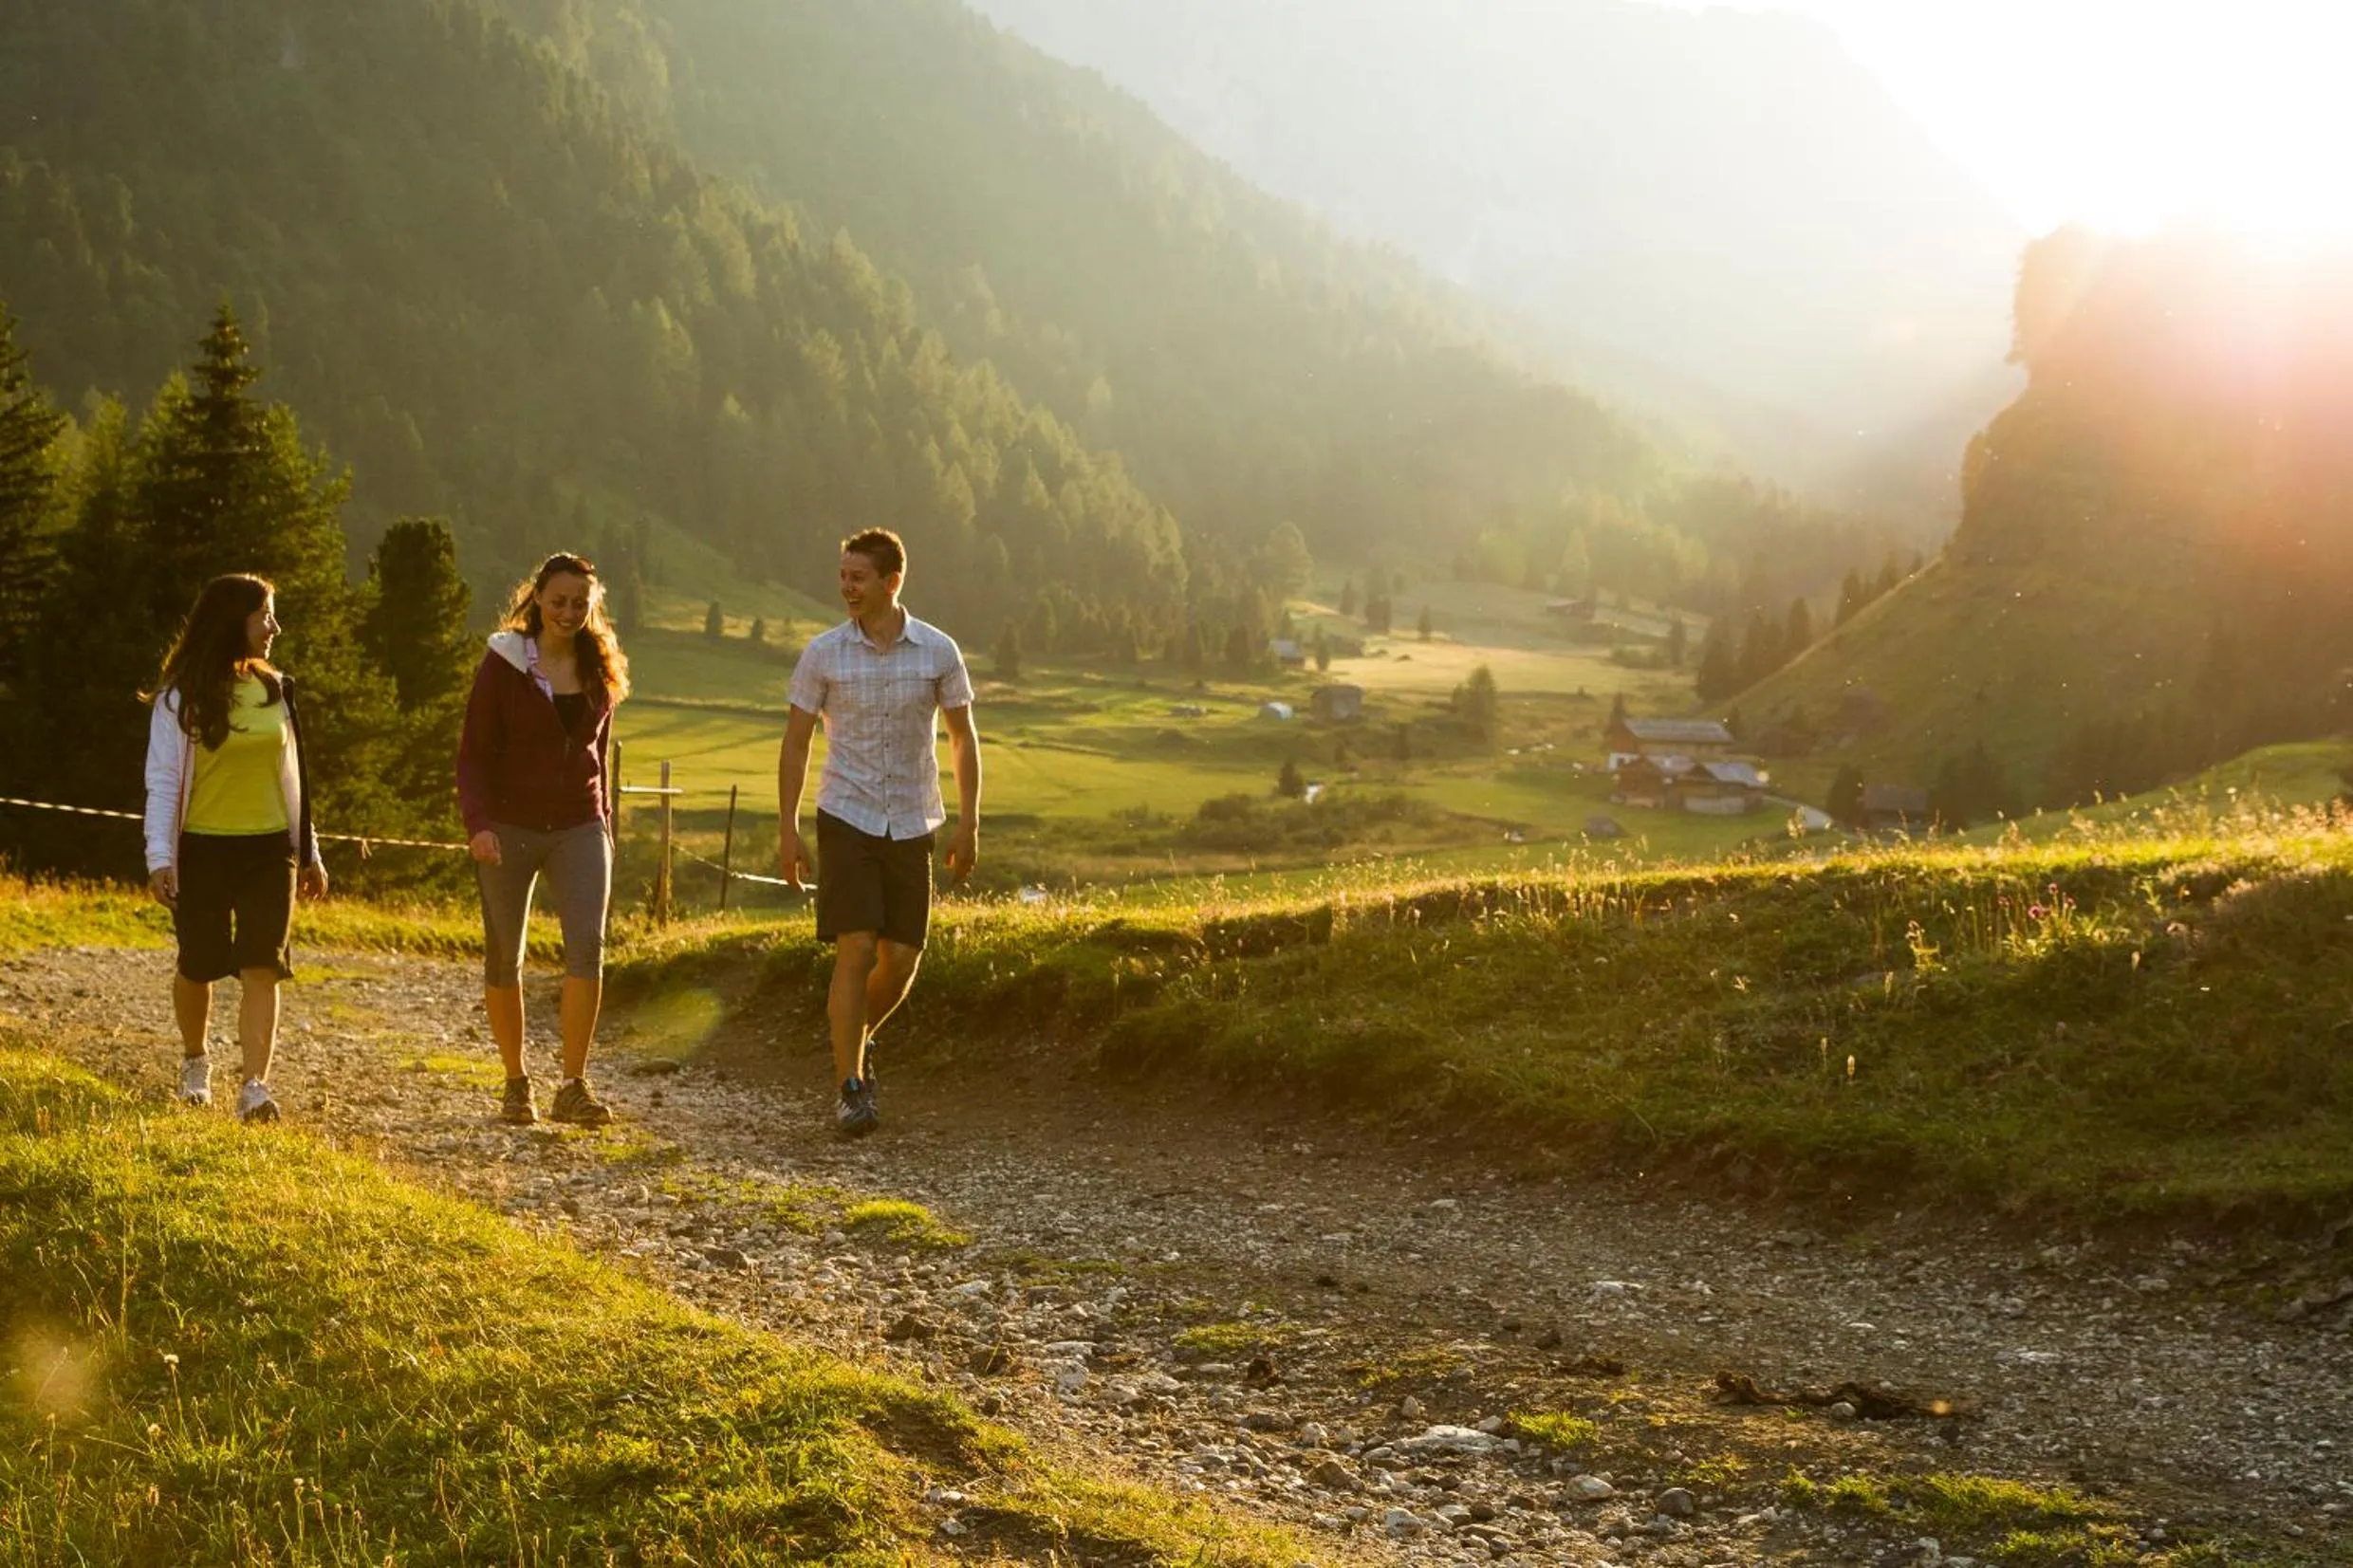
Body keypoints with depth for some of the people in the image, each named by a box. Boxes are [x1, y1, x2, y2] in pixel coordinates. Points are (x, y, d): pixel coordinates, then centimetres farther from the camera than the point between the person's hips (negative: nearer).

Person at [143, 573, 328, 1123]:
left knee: (262, 968, -11)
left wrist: (309, 851, 17)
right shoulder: (182, 697, -5)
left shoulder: (274, 690, 8)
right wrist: (160, 858, -16)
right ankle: (195, 1063, 36)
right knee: (197, 967, 10)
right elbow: (163, 781, -6)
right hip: (202, 850, -2)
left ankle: (255, 1087, -17)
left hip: (268, 849, 2)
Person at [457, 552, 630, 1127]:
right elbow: (472, 753, -5)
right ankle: (516, 1084, 17)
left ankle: (573, 1086, -11)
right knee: (504, 955, 4)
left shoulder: (600, 668, 8)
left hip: (579, 827, 2)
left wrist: (605, 823, 16)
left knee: (588, 945, -14)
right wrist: (479, 822, -18)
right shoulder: (504, 662, -4)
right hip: (510, 826, -2)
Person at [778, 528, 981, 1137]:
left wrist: (969, 825, 2)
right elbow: (796, 743, 2)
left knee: (901, 960, 3)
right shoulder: (823, 653, -3)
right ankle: (851, 1090, -7)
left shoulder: (939, 651, -2)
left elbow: (964, 738, 7)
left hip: (911, 826, 2)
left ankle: (856, 1035, 32)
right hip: (846, 819, -2)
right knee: (855, 951, -12)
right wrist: (788, 830, -3)